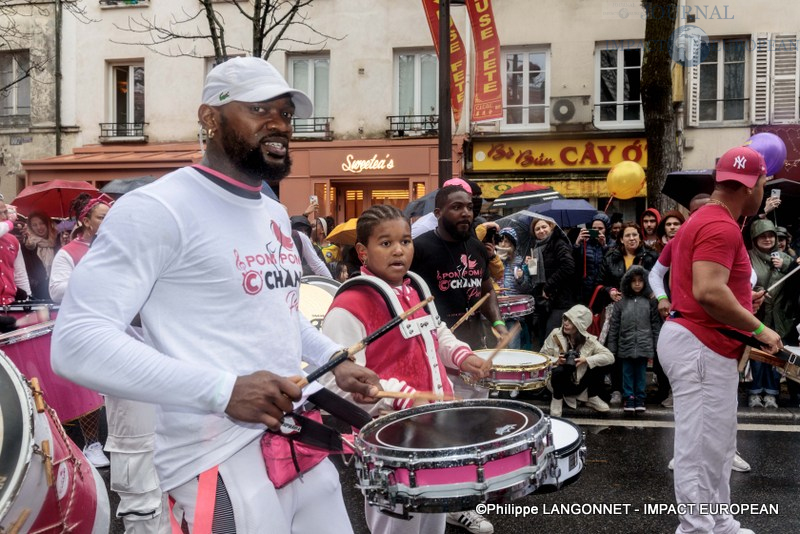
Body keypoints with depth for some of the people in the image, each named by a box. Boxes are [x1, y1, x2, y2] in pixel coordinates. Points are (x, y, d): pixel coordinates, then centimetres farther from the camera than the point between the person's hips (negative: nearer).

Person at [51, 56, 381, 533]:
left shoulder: (275, 214, 14)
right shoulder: (159, 209, -14)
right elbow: (77, 340, -23)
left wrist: (333, 360, 13)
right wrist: (224, 390, -29)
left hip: (302, 445, 9)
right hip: (221, 460, -8)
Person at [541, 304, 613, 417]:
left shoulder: (589, 340, -10)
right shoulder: (556, 334, -11)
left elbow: (610, 357, -18)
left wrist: (586, 360, -28)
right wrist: (556, 361, -28)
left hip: (580, 384, 2)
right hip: (562, 383, -2)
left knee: (600, 365, -18)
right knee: (559, 370, -35)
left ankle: (592, 398, 5)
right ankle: (557, 399, -5)